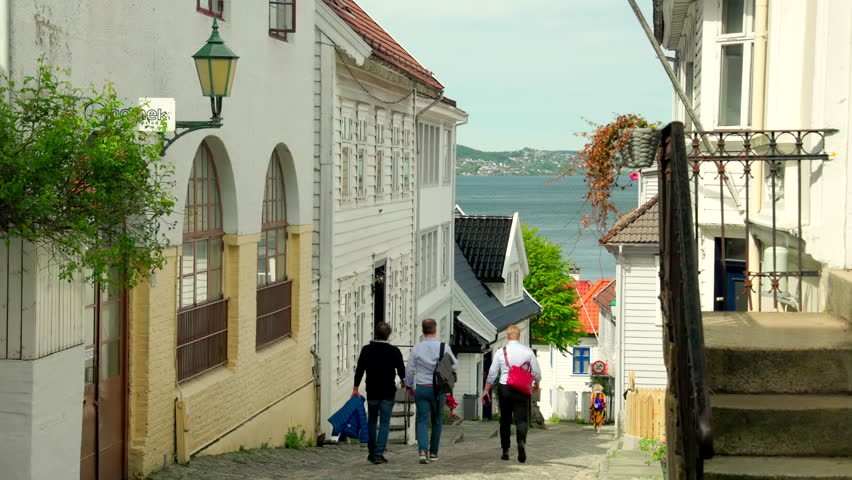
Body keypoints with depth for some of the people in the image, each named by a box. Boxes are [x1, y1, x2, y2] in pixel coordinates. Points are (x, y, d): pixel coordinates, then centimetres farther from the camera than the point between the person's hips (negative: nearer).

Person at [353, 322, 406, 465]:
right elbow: (401, 371, -1)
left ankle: (371, 452, 18)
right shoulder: (394, 351, -7)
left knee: (371, 421, 16)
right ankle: (379, 454, -8)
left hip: (372, 392, 2)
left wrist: (356, 388, 11)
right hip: (388, 393, -2)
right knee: (384, 422, 1)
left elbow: (359, 370, 2)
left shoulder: (367, 350, -2)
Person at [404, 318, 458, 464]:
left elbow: (409, 370, 2)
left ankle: (423, 451, -19)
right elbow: (455, 365, 5)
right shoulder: (444, 347, -6)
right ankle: (433, 453, 19)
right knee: (437, 421, 14)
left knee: (422, 421, 0)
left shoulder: (417, 348, -3)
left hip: (421, 388, 0)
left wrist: (409, 386, 17)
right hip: (438, 389, 0)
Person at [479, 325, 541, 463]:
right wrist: (537, 384, 23)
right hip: (522, 389, -1)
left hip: (505, 389, 1)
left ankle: (505, 450, 12)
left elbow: (492, 374, 3)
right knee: (522, 419, -3)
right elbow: (537, 372, 4)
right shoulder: (528, 351, -1)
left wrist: (486, 391, 11)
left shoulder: (500, 352, 0)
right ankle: (521, 442, -31)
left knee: (505, 420, 11)